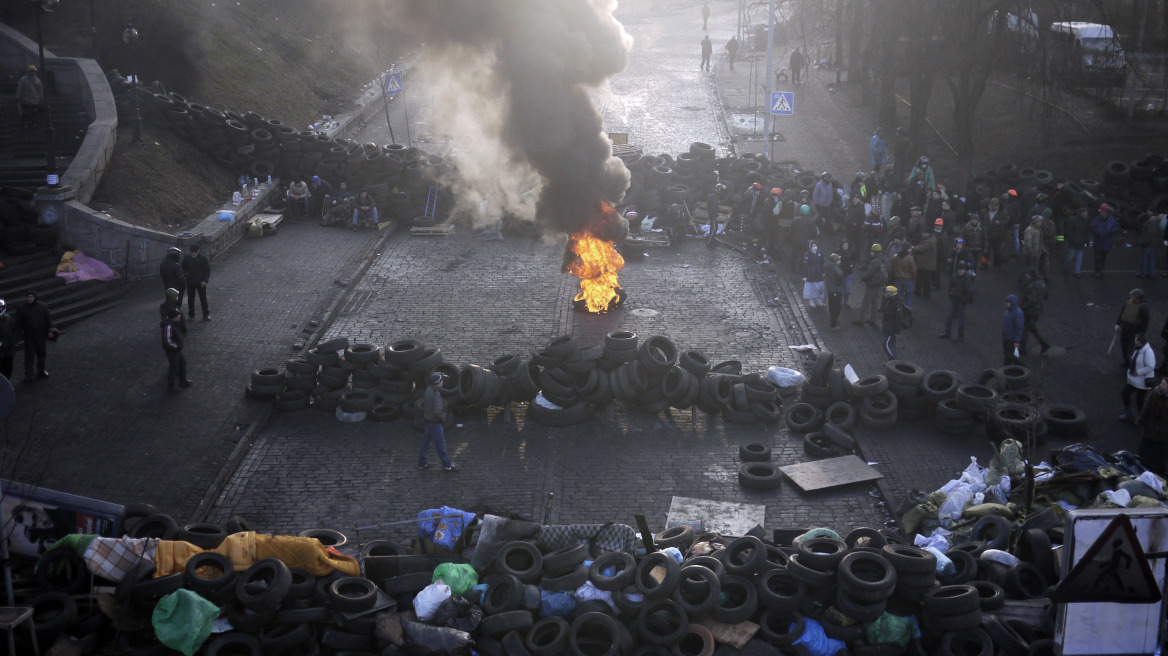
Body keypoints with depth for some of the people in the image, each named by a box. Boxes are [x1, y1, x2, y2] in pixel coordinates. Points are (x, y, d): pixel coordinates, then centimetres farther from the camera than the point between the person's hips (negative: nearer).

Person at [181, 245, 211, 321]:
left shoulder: (203, 258, -11)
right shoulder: (186, 258, -5)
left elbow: (207, 270, -5)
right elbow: (183, 268, 8)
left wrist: (205, 280, -13)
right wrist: (184, 275, -10)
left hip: (201, 282, -2)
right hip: (190, 282, 2)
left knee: (203, 299, 4)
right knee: (190, 299, 11)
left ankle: (206, 314, 14)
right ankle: (191, 314, 23)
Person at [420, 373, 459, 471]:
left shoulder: (428, 390, 1)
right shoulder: (436, 395, -27)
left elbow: (423, 404, 14)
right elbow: (437, 411, -32)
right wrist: (444, 416, -14)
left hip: (427, 419, 9)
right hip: (434, 422, -9)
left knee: (426, 441, 18)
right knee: (440, 444, 4)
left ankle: (421, 463, 27)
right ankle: (447, 465, 16)